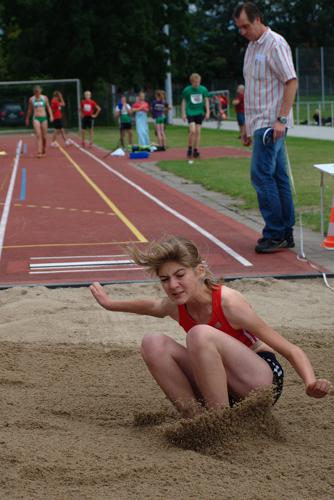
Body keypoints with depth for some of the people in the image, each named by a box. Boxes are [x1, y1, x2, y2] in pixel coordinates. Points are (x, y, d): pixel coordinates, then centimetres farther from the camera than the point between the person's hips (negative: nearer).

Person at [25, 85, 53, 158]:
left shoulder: (44, 98, 4)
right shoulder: (31, 99, 3)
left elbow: (48, 107, 10)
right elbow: (29, 110, 15)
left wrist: (51, 115, -3)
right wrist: (27, 119, 20)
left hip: (44, 118, 2)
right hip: (36, 118, -1)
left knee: (44, 136, 6)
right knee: (38, 135, -16)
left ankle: (44, 151, 26)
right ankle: (39, 152, -23)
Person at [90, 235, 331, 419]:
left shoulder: (229, 303, -23)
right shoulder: (175, 306, -5)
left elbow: (291, 350, -21)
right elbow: (151, 305, 24)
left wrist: (312, 383, -37)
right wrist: (111, 304, 30)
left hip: (263, 381, -6)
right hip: (222, 387, 6)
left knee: (200, 334, -31)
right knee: (153, 343, -11)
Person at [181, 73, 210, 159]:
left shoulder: (203, 89, 0)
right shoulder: (187, 90, -4)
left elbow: (206, 101, 6)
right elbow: (184, 101, 3)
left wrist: (207, 112, 0)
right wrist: (183, 113, 0)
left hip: (200, 112, 3)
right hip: (190, 112, -2)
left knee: (198, 132, 3)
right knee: (192, 130, -16)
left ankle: (196, 150, 10)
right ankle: (189, 148, 2)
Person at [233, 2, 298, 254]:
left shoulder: (275, 44, -10)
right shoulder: (251, 47, 17)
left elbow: (291, 82, -16)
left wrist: (282, 119, -22)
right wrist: (248, 126, 21)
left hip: (271, 125, -9)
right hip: (260, 124, 9)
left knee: (262, 175, -12)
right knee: (278, 177, 9)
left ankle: (275, 234, -8)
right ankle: (286, 233, 11)